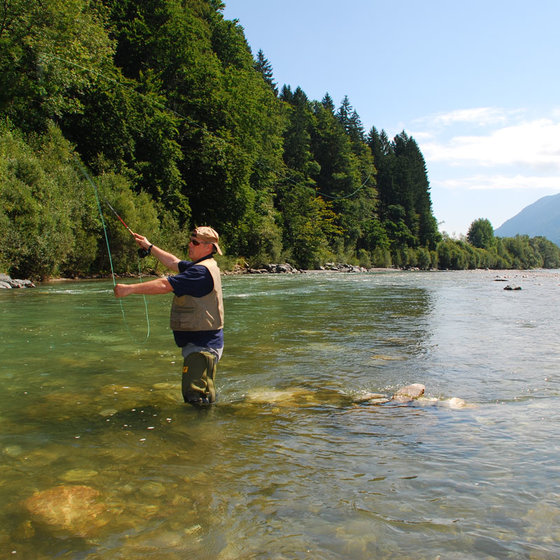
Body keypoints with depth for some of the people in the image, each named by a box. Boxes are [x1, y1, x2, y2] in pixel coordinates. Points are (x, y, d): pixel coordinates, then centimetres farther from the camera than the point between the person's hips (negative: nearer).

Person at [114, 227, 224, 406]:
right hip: (199, 344, 11)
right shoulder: (202, 266, 14)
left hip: (202, 345, -11)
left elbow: (165, 285, -26)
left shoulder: (202, 271, -20)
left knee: (195, 395, -11)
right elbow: (174, 263, 29)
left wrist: (130, 288, -22)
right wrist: (149, 247, 32)